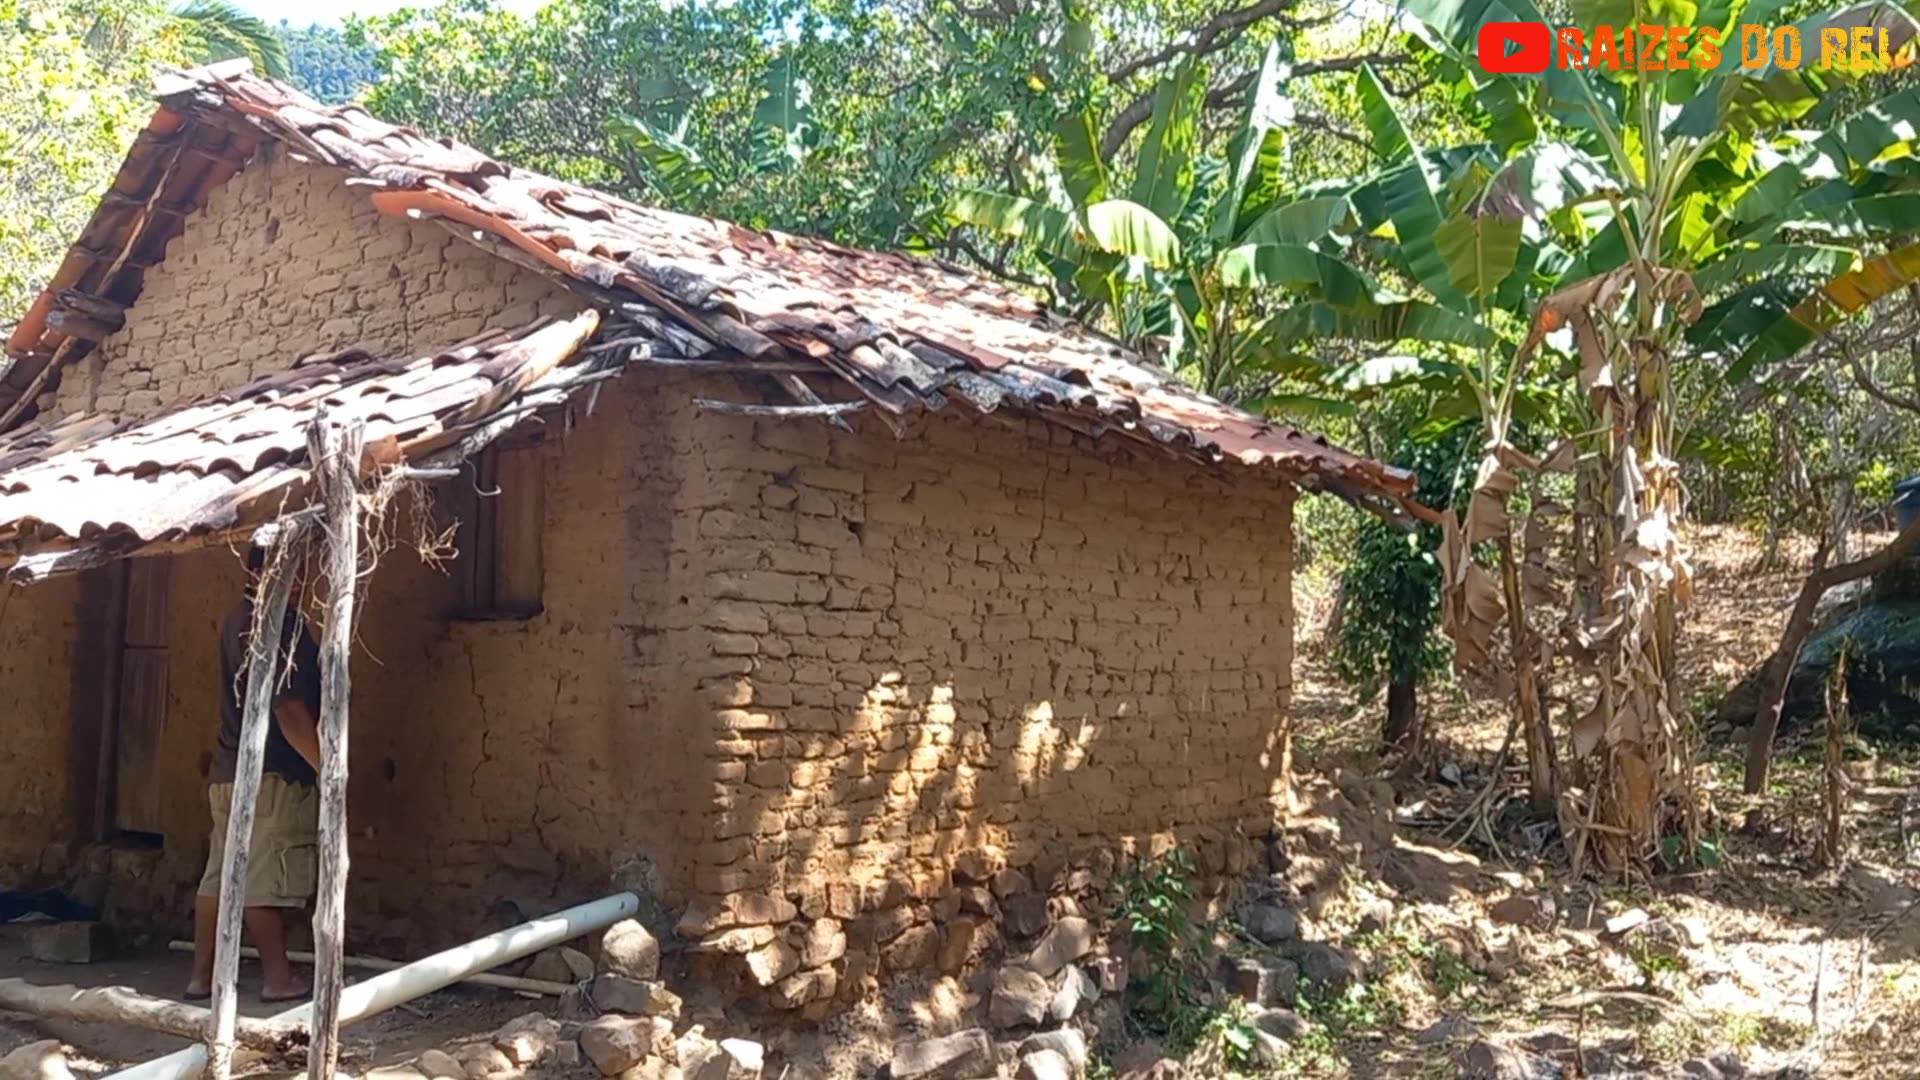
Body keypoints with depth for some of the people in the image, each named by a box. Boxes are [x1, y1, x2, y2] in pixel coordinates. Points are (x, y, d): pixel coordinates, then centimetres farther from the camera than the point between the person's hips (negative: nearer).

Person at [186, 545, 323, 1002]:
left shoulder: (239, 618, 15)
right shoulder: (278, 620, -15)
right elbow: (287, 706, -20)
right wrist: (326, 765, -18)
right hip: (270, 774, -9)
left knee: (219, 876, 11)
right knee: (265, 882, -5)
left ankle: (201, 975, 15)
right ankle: (279, 978, 0)